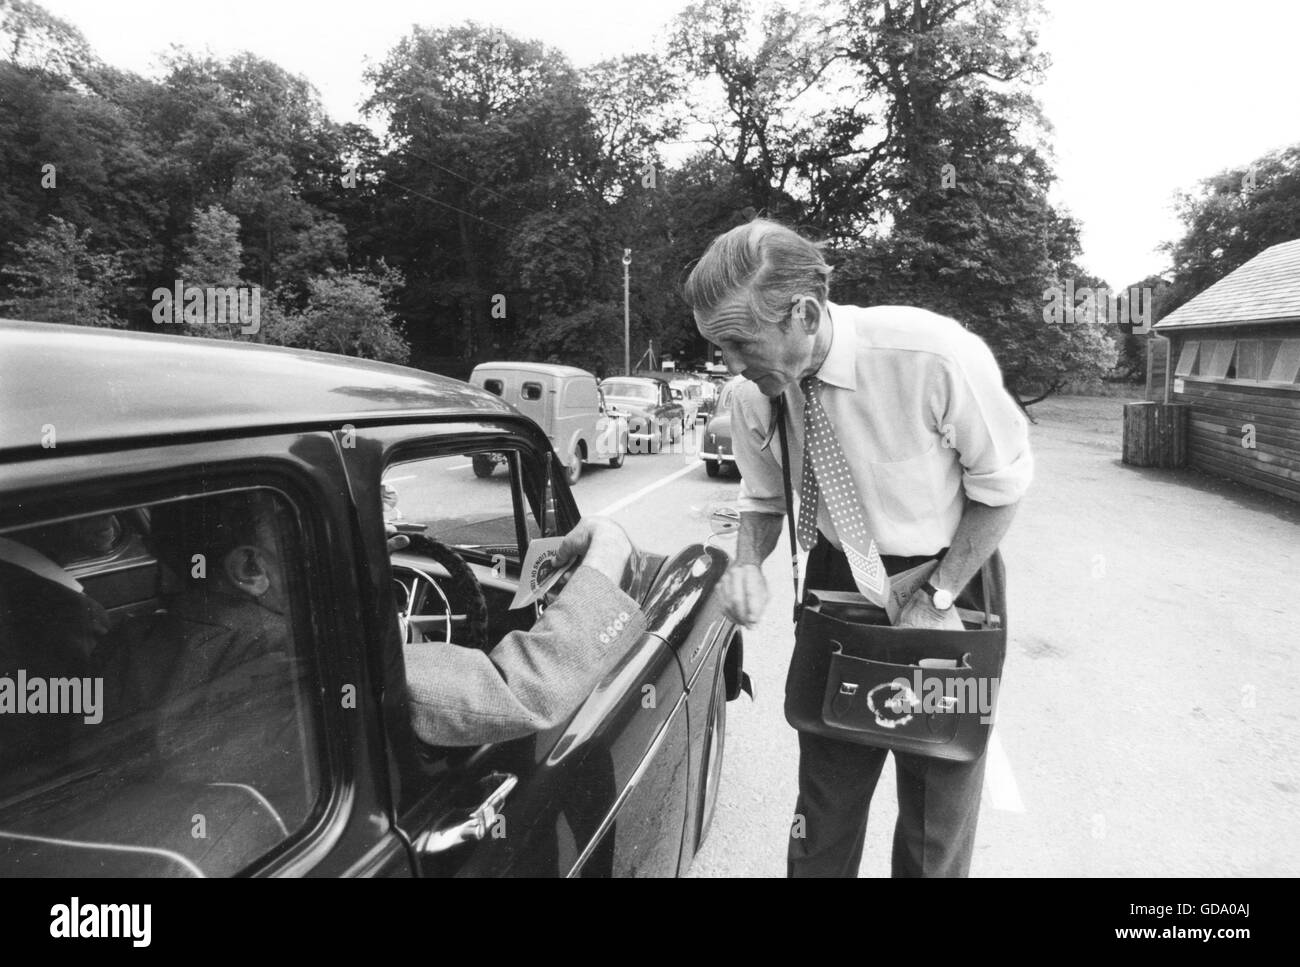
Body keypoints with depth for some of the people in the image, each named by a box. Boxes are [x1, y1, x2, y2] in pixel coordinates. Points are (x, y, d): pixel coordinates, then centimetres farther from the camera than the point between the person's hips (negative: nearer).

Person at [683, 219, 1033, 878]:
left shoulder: (935, 356, -27)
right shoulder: (753, 395, -14)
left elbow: (1001, 484, -12)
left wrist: (938, 597, -16)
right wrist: (748, 561, -16)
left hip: (949, 576, -2)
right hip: (837, 582, 3)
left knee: (936, 825, 10)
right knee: (823, 815, 12)